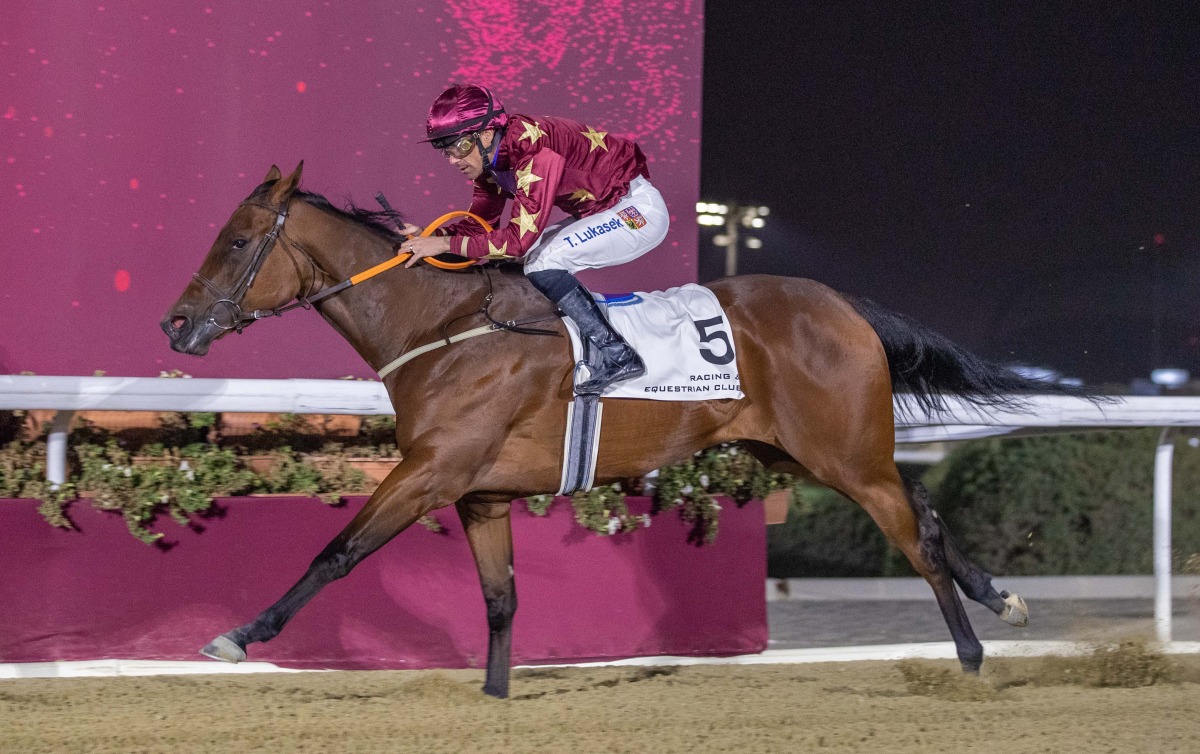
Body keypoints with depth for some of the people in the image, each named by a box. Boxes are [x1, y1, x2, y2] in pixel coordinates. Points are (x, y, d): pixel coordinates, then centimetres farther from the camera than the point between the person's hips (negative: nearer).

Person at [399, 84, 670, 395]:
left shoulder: (533, 147, -29)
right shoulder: (490, 157, -2)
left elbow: (519, 237, -32)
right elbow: (480, 223, 6)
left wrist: (447, 244, -30)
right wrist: (429, 237, -12)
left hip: (639, 210, -10)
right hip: (600, 212, 10)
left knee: (543, 265, -22)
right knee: (520, 261, 2)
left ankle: (619, 356, -18)